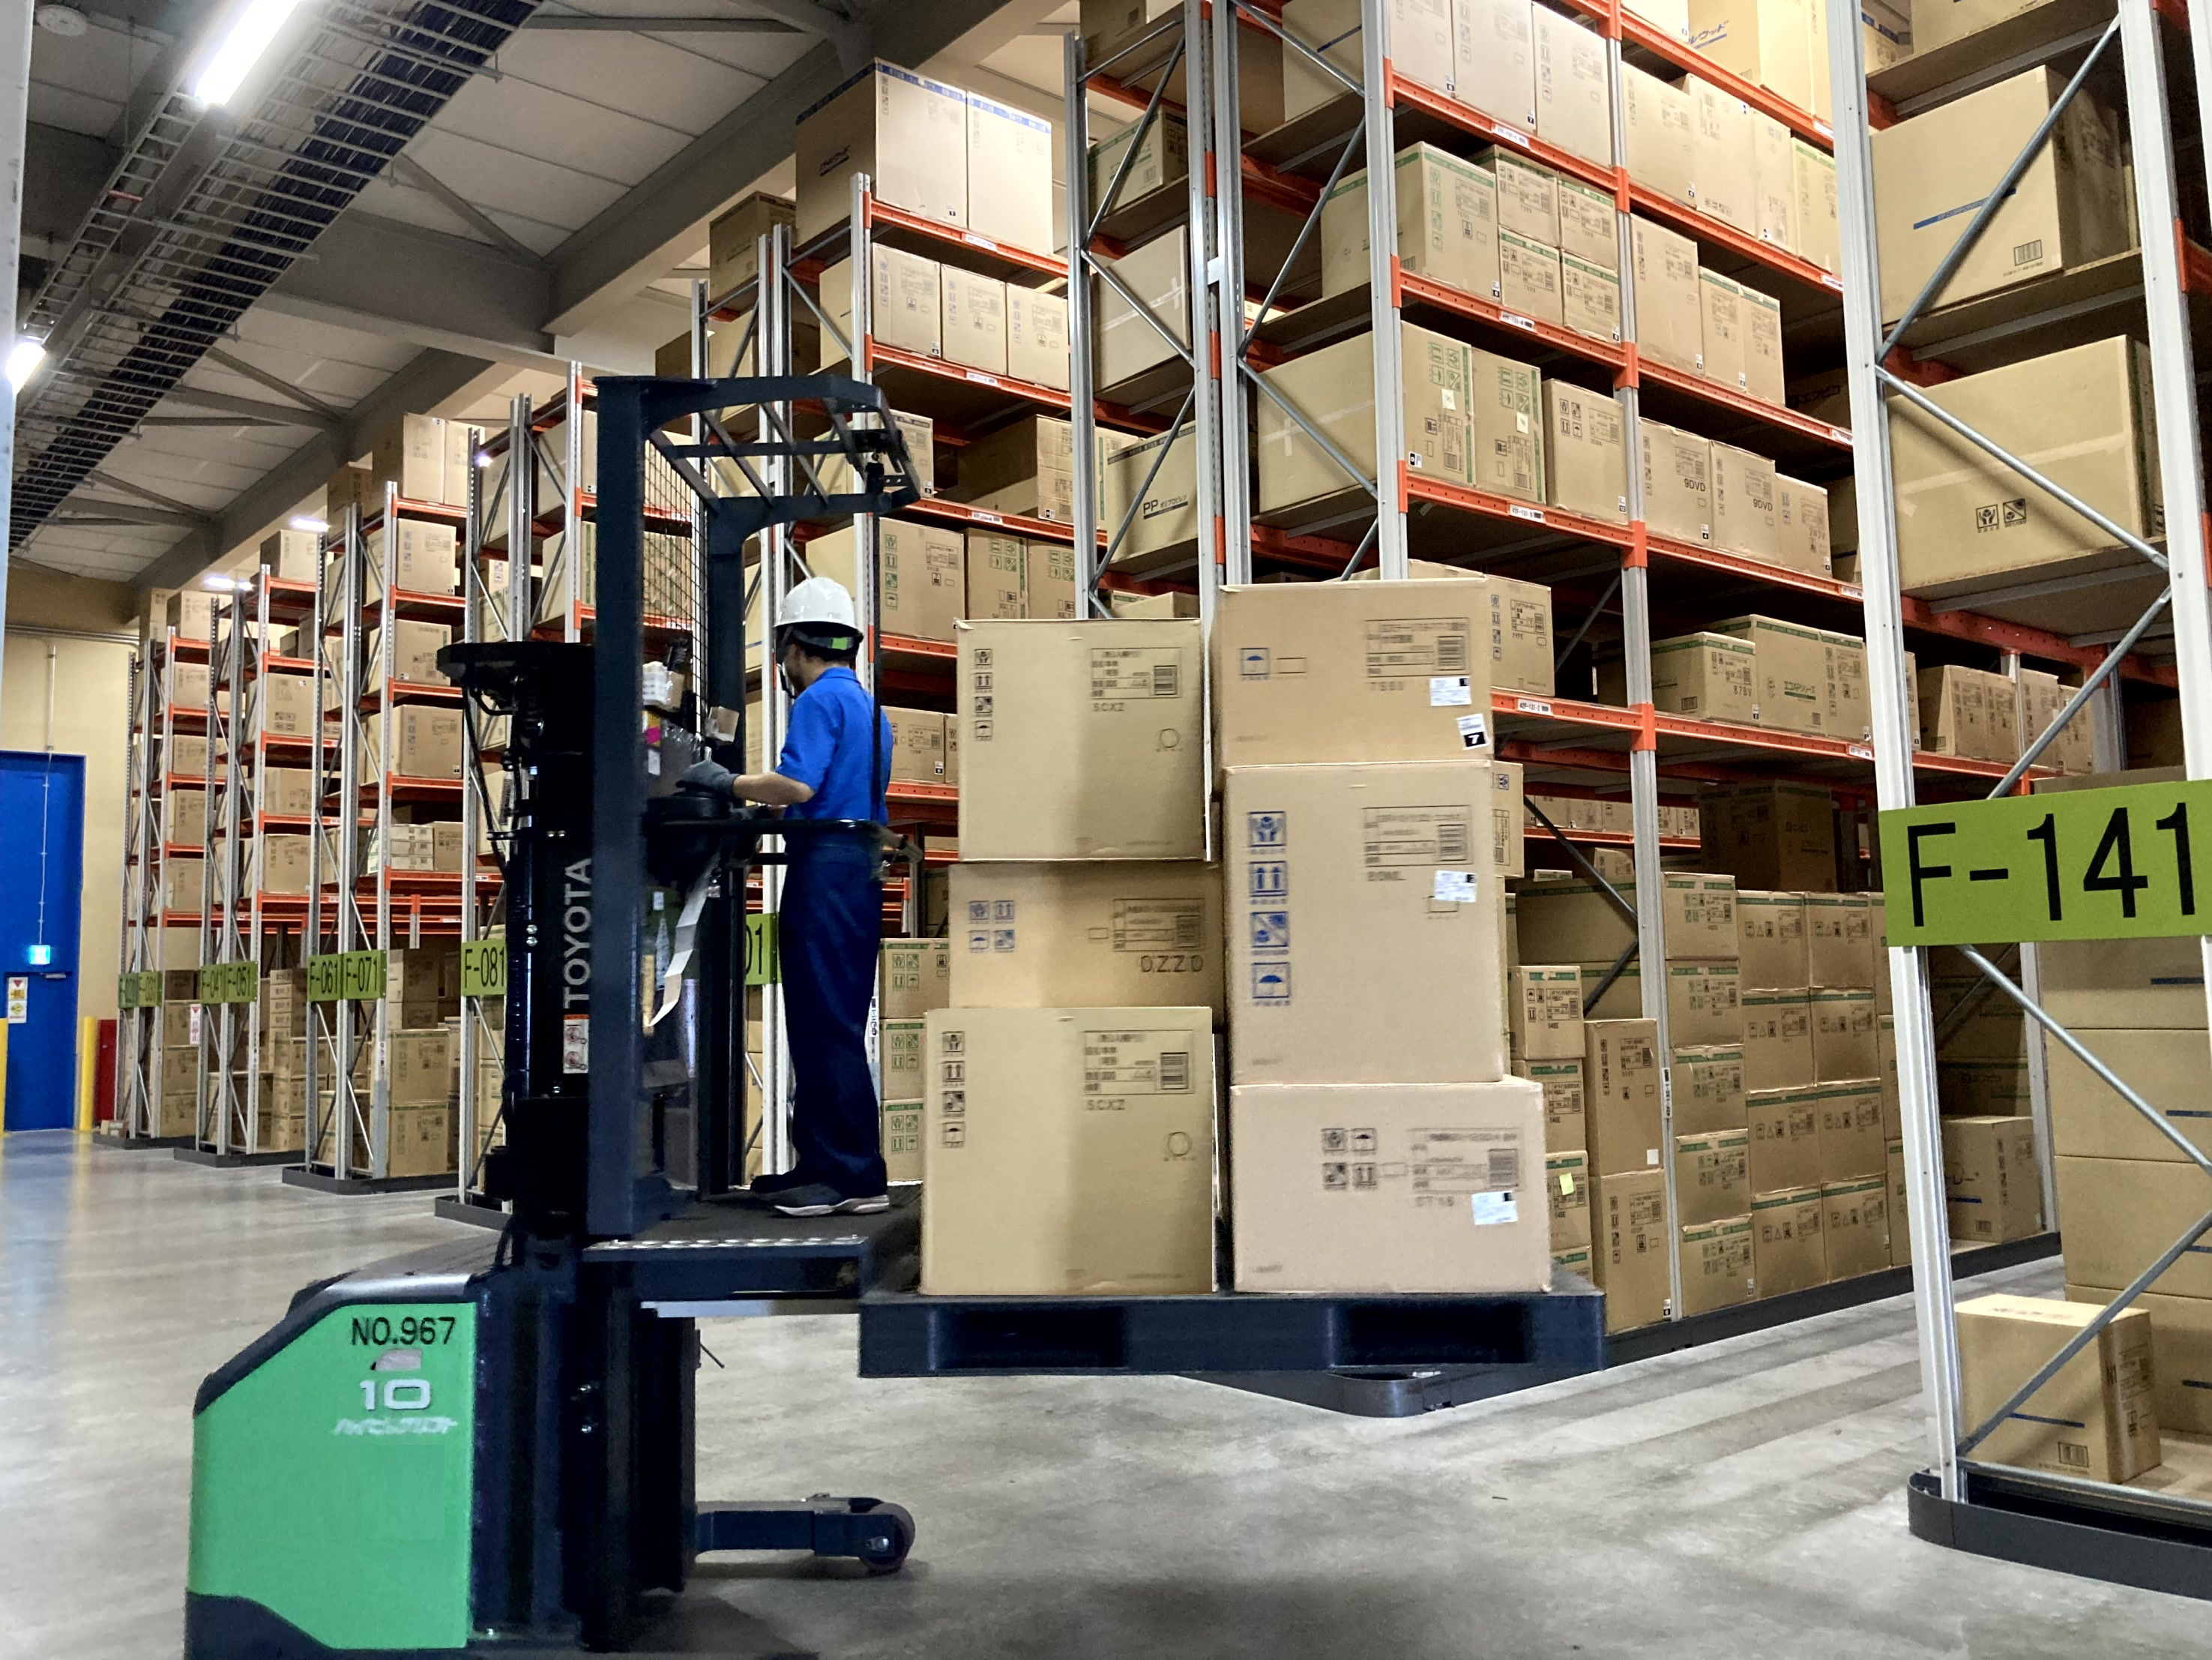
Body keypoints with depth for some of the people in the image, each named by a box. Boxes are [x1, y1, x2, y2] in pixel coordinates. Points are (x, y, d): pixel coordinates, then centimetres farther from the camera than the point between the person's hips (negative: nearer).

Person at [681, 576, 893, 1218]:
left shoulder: (822, 697, -7)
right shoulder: (866, 704, 22)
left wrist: (725, 782, -8)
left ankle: (857, 1178, -6)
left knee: (827, 1025, -8)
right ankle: (821, 1164, 19)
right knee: (825, 1024, 13)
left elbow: (797, 785, -20)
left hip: (827, 868, -10)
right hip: (859, 868, 10)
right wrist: (766, 802, 25)